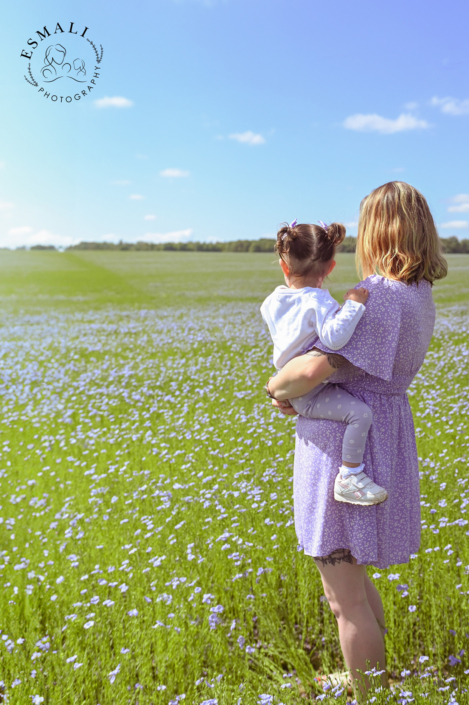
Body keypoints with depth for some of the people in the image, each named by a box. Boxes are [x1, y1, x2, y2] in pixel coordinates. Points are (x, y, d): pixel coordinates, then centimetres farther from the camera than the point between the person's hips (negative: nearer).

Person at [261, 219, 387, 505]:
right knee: (361, 412, -21)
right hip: (311, 394, -10)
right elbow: (334, 337, -37)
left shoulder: (273, 302, 4)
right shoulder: (318, 302, -22)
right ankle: (349, 477, -16)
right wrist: (353, 305, -29)